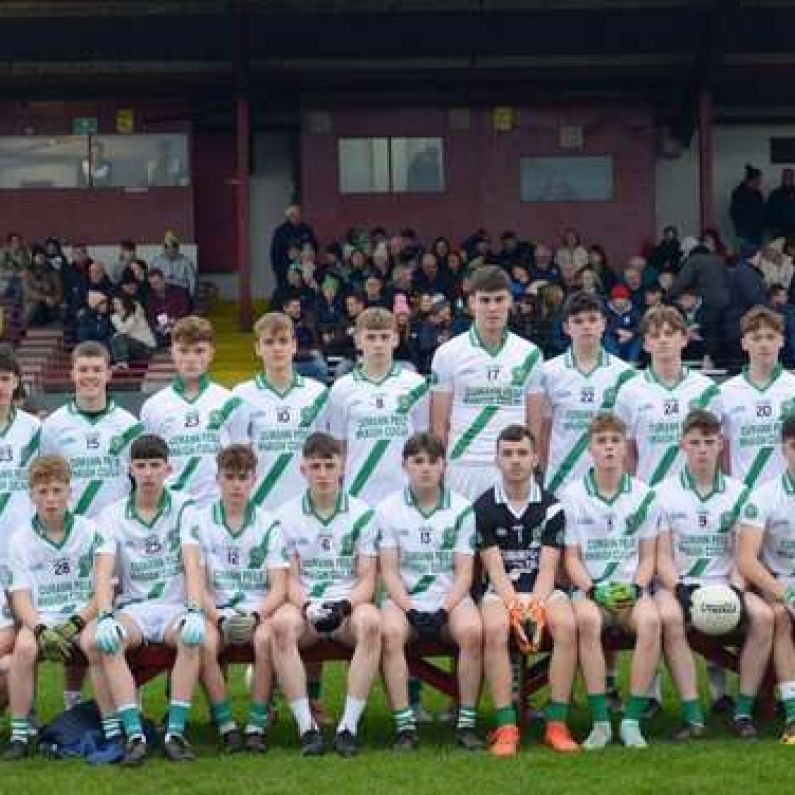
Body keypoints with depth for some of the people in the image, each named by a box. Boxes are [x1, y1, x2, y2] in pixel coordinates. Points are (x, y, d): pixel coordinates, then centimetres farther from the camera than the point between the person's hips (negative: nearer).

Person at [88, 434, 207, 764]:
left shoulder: (183, 507, 3)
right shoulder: (113, 514, 5)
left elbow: (192, 563, -10)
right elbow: (103, 572, -8)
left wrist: (194, 611, -27)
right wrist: (105, 617, -27)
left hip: (174, 607, -1)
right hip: (132, 607, 1)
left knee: (193, 636, -35)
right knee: (101, 640, -32)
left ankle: (175, 733, -30)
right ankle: (134, 735, -33)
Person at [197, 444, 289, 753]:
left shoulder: (269, 524, 5)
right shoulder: (201, 522, 5)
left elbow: (279, 587, -1)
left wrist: (256, 616, -20)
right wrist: (219, 618, -18)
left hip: (259, 611, 0)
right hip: (216, 610, 0)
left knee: (266, 639, -33)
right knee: (204, 643, -33)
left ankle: (257, 726, -23)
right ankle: (226, 726, -22)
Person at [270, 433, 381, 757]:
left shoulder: (362, 514, 6)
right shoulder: (286, 515, 8)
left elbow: (367, 580, 2)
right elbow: (290, 579, 3)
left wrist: (345, 606, -19)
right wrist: (308, 607, -18)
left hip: (349, 607, 0)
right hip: (304, 605, 0)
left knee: (370, 620, -35)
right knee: (281, 623, -35)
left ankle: (349, 726, -31)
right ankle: (306, 727, -31)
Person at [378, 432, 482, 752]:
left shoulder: (462, 509, 4)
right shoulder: (388, 509, 4)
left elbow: (464, 572, 0)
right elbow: (389, 570, -1)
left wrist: (444, 610, -16)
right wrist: (410, 610, -15)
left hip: (450, 599, 0)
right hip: (404, 599, 0)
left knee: (472, 631, -32)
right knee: (390, 633, -33)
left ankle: (466, 722, -21)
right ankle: (405, 726, -27)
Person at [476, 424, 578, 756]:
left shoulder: (551, 507, 3)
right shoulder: (484, 507, 1)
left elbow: (547, 568, -3)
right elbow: (495, 569, -5)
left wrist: (536, 607, -21)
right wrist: (515, 608, -20)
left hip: (542, 589, 1)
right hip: (501, 591, -1)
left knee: (566, 624, -31)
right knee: (494, 629, -34)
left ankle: (556, 723, -24)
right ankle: (506, 727, -30)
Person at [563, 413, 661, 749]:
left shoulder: (644, 495, 8)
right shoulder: (572, 496, 3)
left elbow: (647, 557, 9)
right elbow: (571, 557, 3)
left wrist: (635, 589, -9)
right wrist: (592, 589, -13)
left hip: (631, 588, 1)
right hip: (588, 587, -1)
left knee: (650, 620, -33)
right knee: (587, 619, -37)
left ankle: (632, 720, -26)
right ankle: (600, 721, -31)